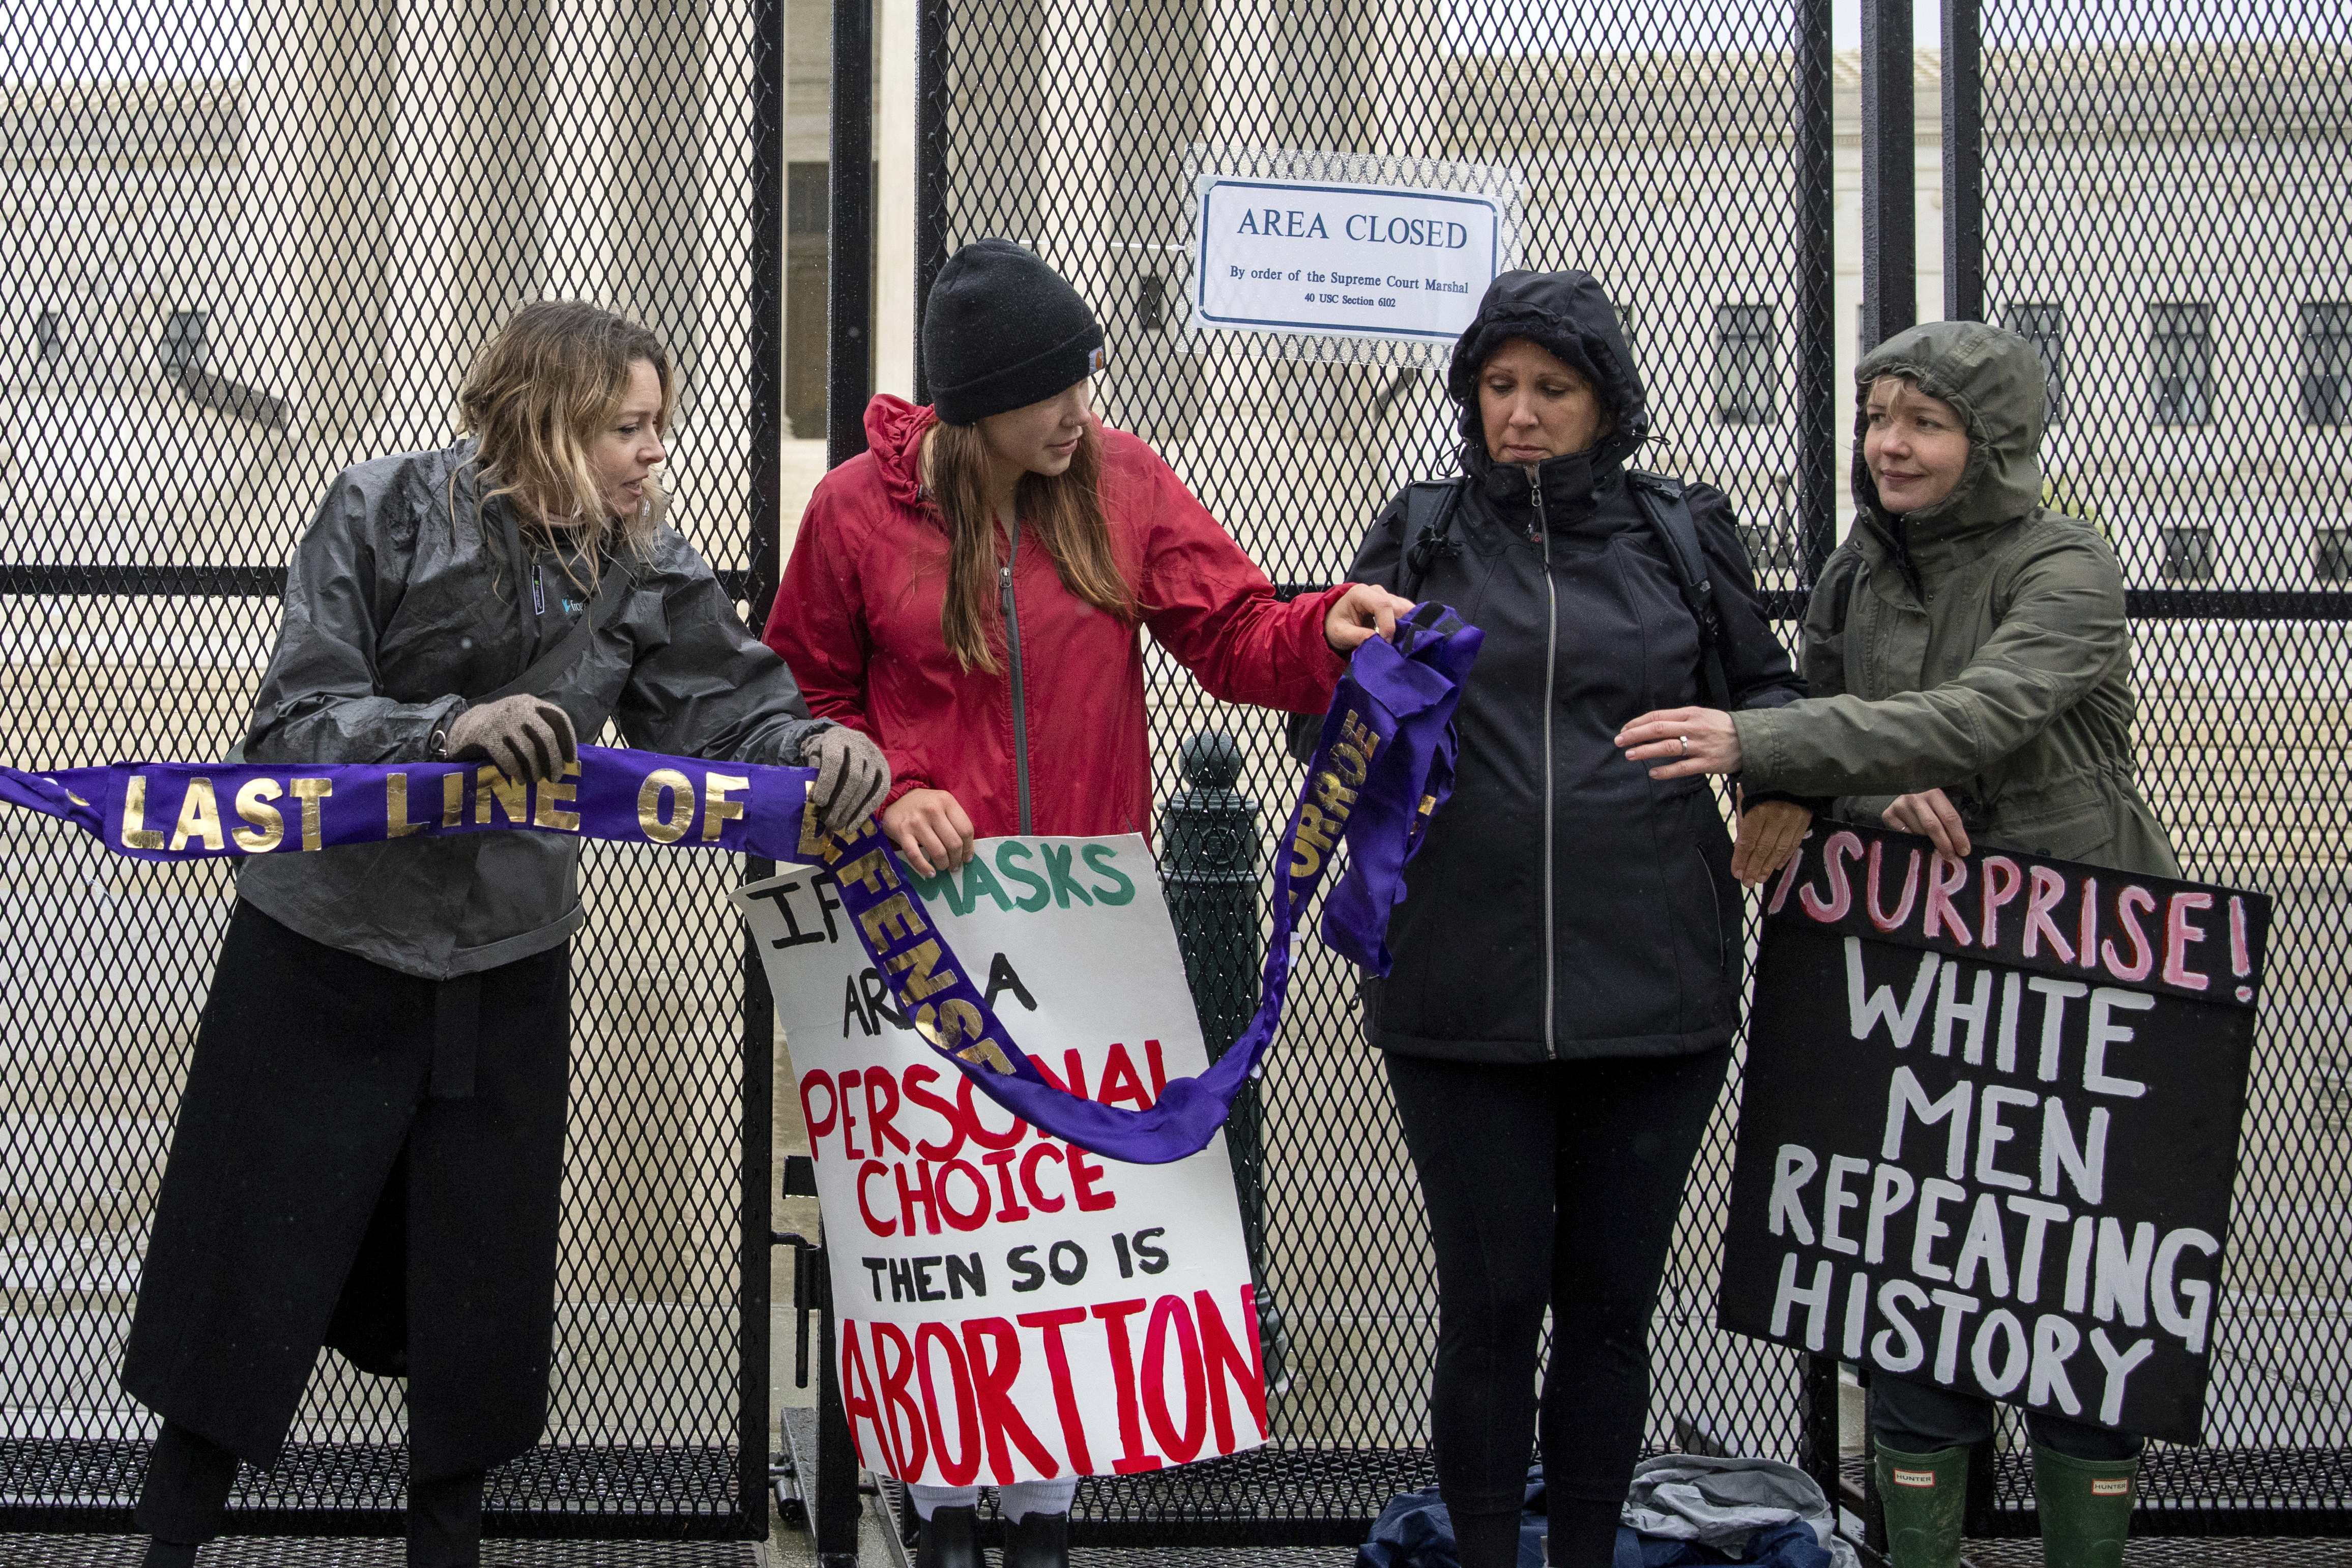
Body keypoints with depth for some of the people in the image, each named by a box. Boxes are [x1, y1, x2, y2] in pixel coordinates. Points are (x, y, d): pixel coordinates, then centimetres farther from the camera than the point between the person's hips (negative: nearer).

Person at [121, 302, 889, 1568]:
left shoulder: (643, 565, -4)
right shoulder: (383, 514, -13)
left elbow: (727, 710, -10)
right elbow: (293, 724, -18)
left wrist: (817, 746, -32)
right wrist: (450, 730, -34)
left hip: (506, 975, 3)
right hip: (323, 954, -3)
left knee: (480, 1286, 11)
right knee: (247, 1272, 5)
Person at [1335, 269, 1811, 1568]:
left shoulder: (1681, 537, 8)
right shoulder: (1421, 542, 8)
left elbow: (1764, 685, 19)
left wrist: (1788, 780, -1)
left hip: (1652, 984, 1)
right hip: (1463, 994, -1)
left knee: (1610, 1302, 10)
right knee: (1490, 1302, 3)